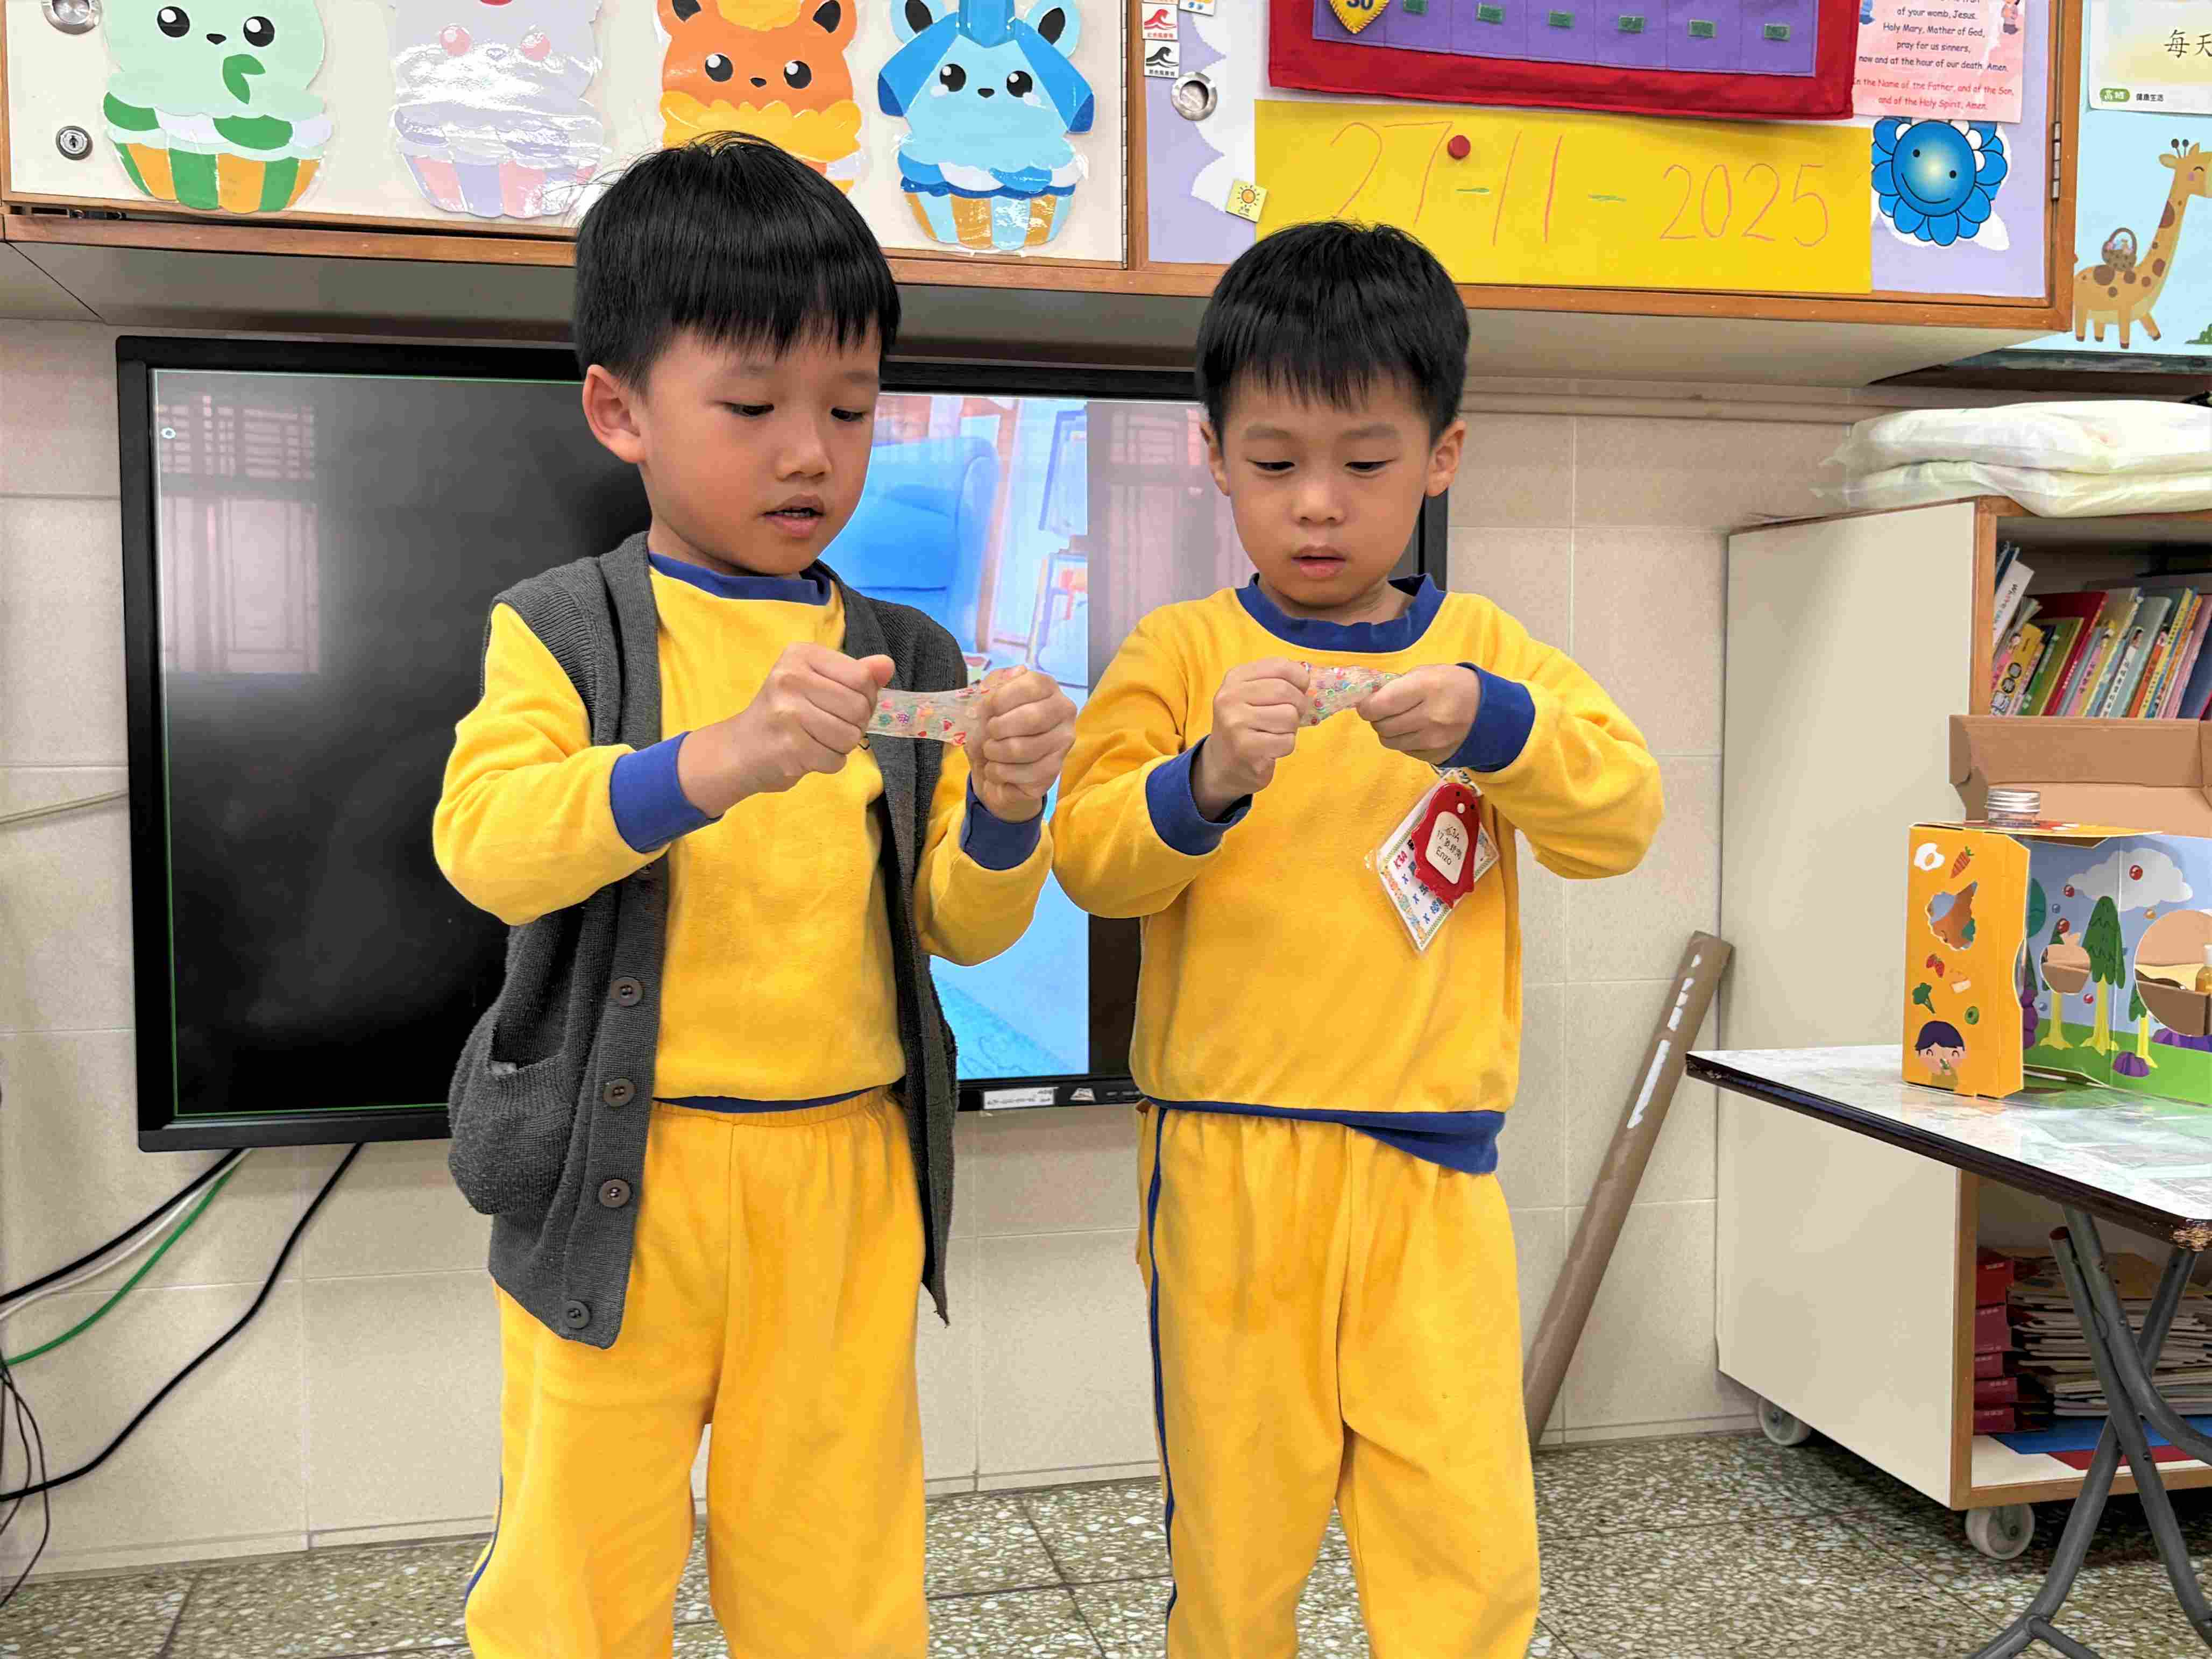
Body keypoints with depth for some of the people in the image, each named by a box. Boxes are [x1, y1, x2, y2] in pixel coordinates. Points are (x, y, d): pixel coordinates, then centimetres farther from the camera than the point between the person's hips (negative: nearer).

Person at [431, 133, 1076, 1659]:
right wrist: (714, 762, -30)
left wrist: (1004, 812, -15)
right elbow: (484, 843, -17)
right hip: (616, 1177, -2)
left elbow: (961, 929, 7)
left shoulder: (909, 660, 7)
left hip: (848, 1176, 2)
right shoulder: (563, 632, -1)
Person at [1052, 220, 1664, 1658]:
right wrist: (1202, 781, -23)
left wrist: (1497, 726, -19)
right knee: (1236, 1529, 10)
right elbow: (1089, 859, -5)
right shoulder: (1182, 650, 3)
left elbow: (1622, 820, -2)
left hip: (1433, 1166, 1)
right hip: (1230, 1161, -1)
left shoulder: (1491, 652, 9)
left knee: (1472, 1543, 2)